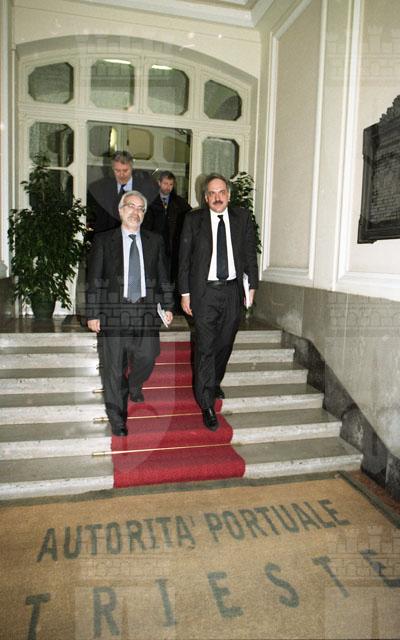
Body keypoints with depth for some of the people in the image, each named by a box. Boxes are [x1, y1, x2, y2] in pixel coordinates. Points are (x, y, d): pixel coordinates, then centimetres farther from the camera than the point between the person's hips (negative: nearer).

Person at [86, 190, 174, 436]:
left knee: (147, 359, 2)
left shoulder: (155, 241, 11)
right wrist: (93, 314, -3)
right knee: (114, 367, 2)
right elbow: (94, 280, 2)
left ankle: (133, 385, 39)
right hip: (114, 312, -2)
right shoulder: (103, 240, 5)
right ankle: (117, 419, 18)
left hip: (146, 311, 2)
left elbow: (164, 277, 13)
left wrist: (168, 306, 7)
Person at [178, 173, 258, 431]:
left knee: (225, 344, 15)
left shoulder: (243, 217, 6)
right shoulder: (193, 219, 1)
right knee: (205, 347, -4)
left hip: (233, 290, 3)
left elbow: (250, 253, 9)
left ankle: (214, 383, 41)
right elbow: (184, 258, 2)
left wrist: (252, 286, 4)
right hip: (205, 291, -2)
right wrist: (185, 293, -2)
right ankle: (207, 405, 5)